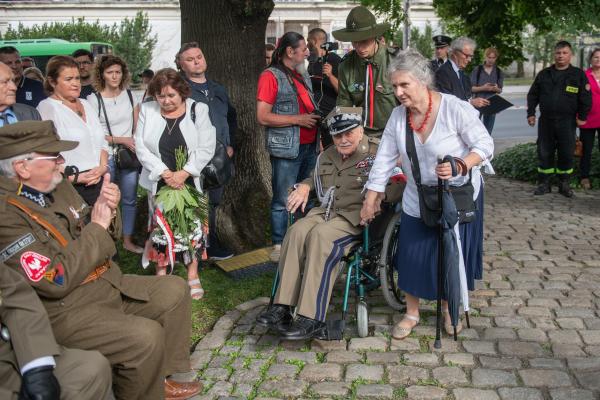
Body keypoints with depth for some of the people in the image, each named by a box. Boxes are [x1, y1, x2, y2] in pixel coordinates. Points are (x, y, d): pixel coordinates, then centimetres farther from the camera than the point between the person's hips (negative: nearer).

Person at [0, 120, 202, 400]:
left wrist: (106, 210, -9)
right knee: (145, 336, -25)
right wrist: (96, 227, -19)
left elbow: (105, 239, 13)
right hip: (62, 310, -9)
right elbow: (55, 280, -27)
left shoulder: (58, 187, 4)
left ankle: (162, 376, 17)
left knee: (174, 290, 7)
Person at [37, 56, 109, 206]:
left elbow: (101, 142, 18)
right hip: (69, 187, -6)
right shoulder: (47, 108, -6)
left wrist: (103, 167, 0)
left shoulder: (86, 105, 17)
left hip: (97, 182, 6)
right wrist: (75, 178, -15)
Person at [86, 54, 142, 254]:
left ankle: (128, 240, 22)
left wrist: (136, 143, -5)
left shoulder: (129, 94, 5)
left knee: (130, 198, 9)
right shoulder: (94, 99, -7)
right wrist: (121, 140, -12)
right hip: (106, 156, -4)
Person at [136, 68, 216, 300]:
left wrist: (184, 173, -17)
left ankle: (193, 276, 16)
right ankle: (161, 273, 22)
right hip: (158, 183, 1)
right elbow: (141, 147, -4)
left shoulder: (198, 110, -3)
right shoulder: (147, 110, 1)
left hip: (190, 183, -1)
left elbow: (206, 148, -8)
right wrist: (164, 173, -15)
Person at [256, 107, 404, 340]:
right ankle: (282, 308, -26)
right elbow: (316, 178, 38)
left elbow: (399, 183, -12)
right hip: (326, 211, 6)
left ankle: (312, 320, -35)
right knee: (297, 231, -25)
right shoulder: (327, 156, 21)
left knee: (322, 235, -34)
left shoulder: (376, 153, -2)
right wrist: (304, 186, 15)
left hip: (357, 216, -6)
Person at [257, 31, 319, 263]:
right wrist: (297, 120, -16)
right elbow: (263, 116, -14)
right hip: (287, 150, -8)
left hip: (310, 147, 8)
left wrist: (316, 121, 12)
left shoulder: (303, 76, 18)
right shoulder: (271, 76, -7)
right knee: (283, 200, -2)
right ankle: (279, 247, 8)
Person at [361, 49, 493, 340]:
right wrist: (371, 199, -1)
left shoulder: (456, 109, -21)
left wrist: (460, 165, -32)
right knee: (411, 258, 3)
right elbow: (385, 158, -2)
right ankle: (411, 313, 25)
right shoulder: (399, 115, -7)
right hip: (418, 201, 3)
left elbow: (485, 146, -15)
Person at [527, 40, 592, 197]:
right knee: (544, 153, 4)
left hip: (567, 122, -2)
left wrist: (582, 117, -4)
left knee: (566, 154, 3)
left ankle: (564, 184, 16)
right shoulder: (544, 74, 9)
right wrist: (531, 113, 5)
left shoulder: (578, 74, 1)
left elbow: (585, 98, 0)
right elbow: (533, 95, 12)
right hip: (546, 121, 2)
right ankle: (544, 183, 14)